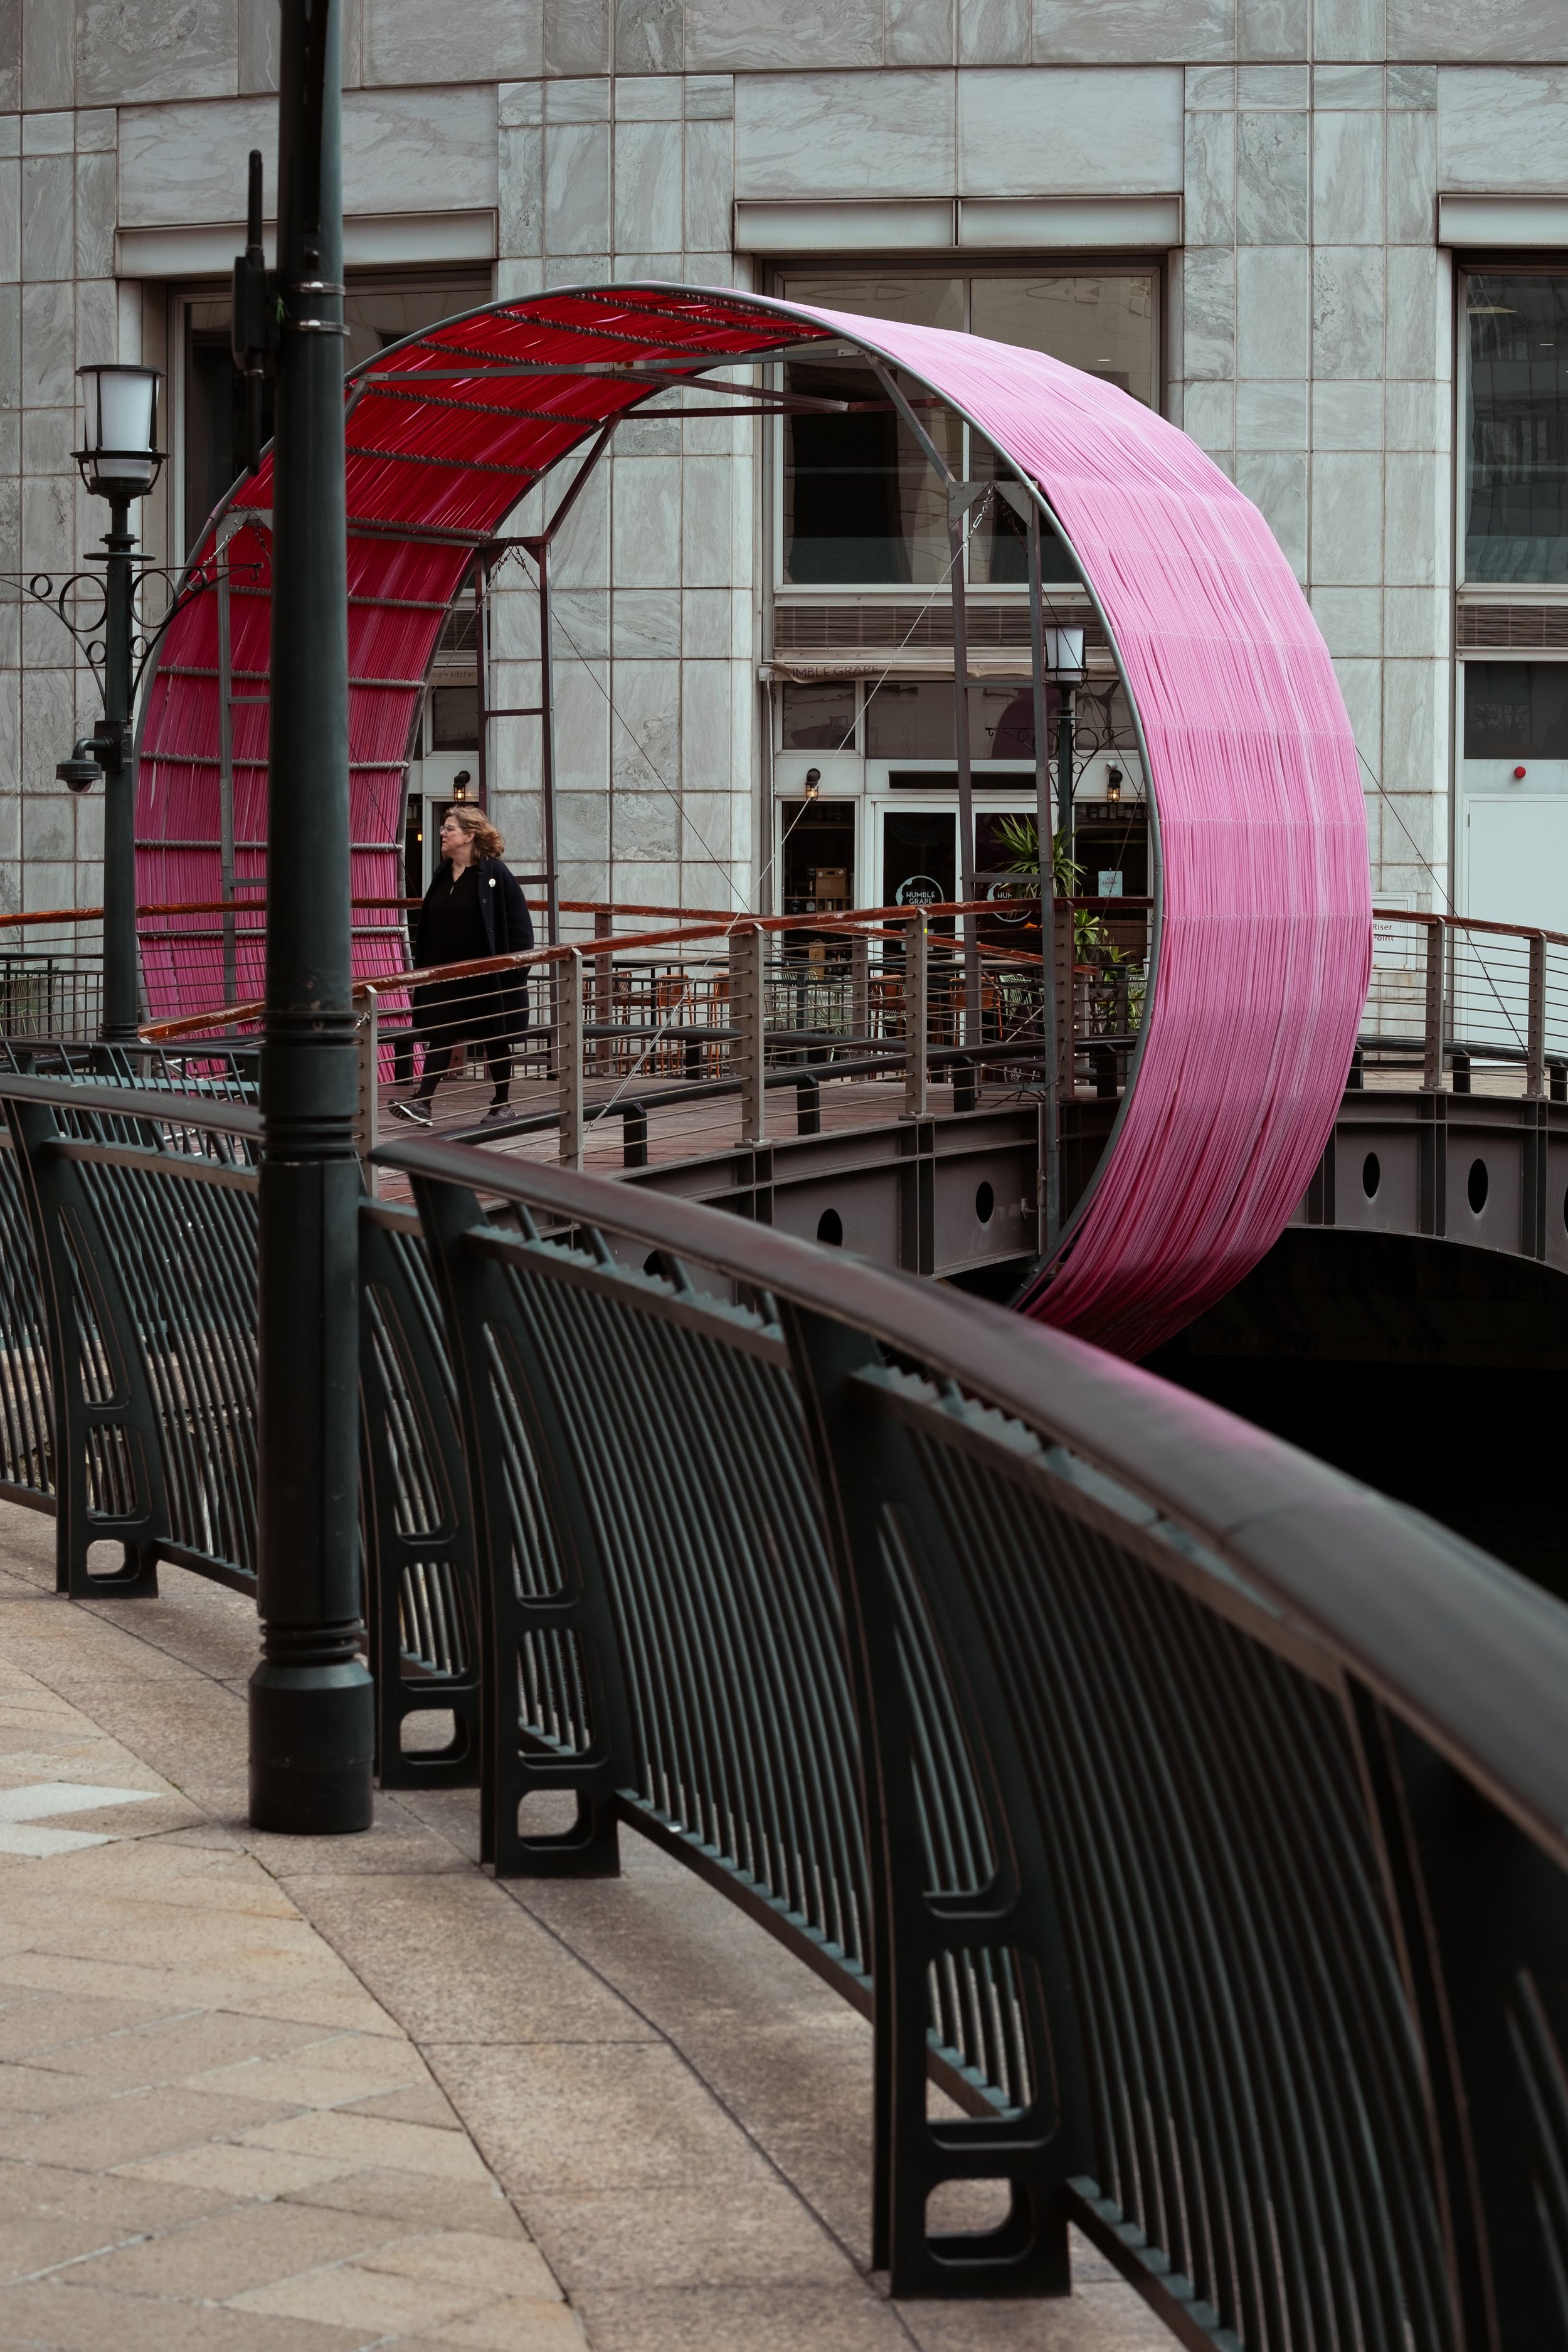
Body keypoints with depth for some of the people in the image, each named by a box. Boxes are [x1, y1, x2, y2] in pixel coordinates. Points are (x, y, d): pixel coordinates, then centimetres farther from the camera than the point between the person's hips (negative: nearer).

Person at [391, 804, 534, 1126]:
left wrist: (515, 971, -14)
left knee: (495, 1039, 7)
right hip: (445, 975, 5)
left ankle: (503, 1105, 18)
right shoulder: (442, 874, 9)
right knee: (440, 1037, 0)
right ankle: (422, 1103, -6)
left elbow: (519, 925, -9)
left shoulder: (495, 874, -9)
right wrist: (422, 966, 11)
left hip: (486, 976, -5)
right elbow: (427, 926, 16)